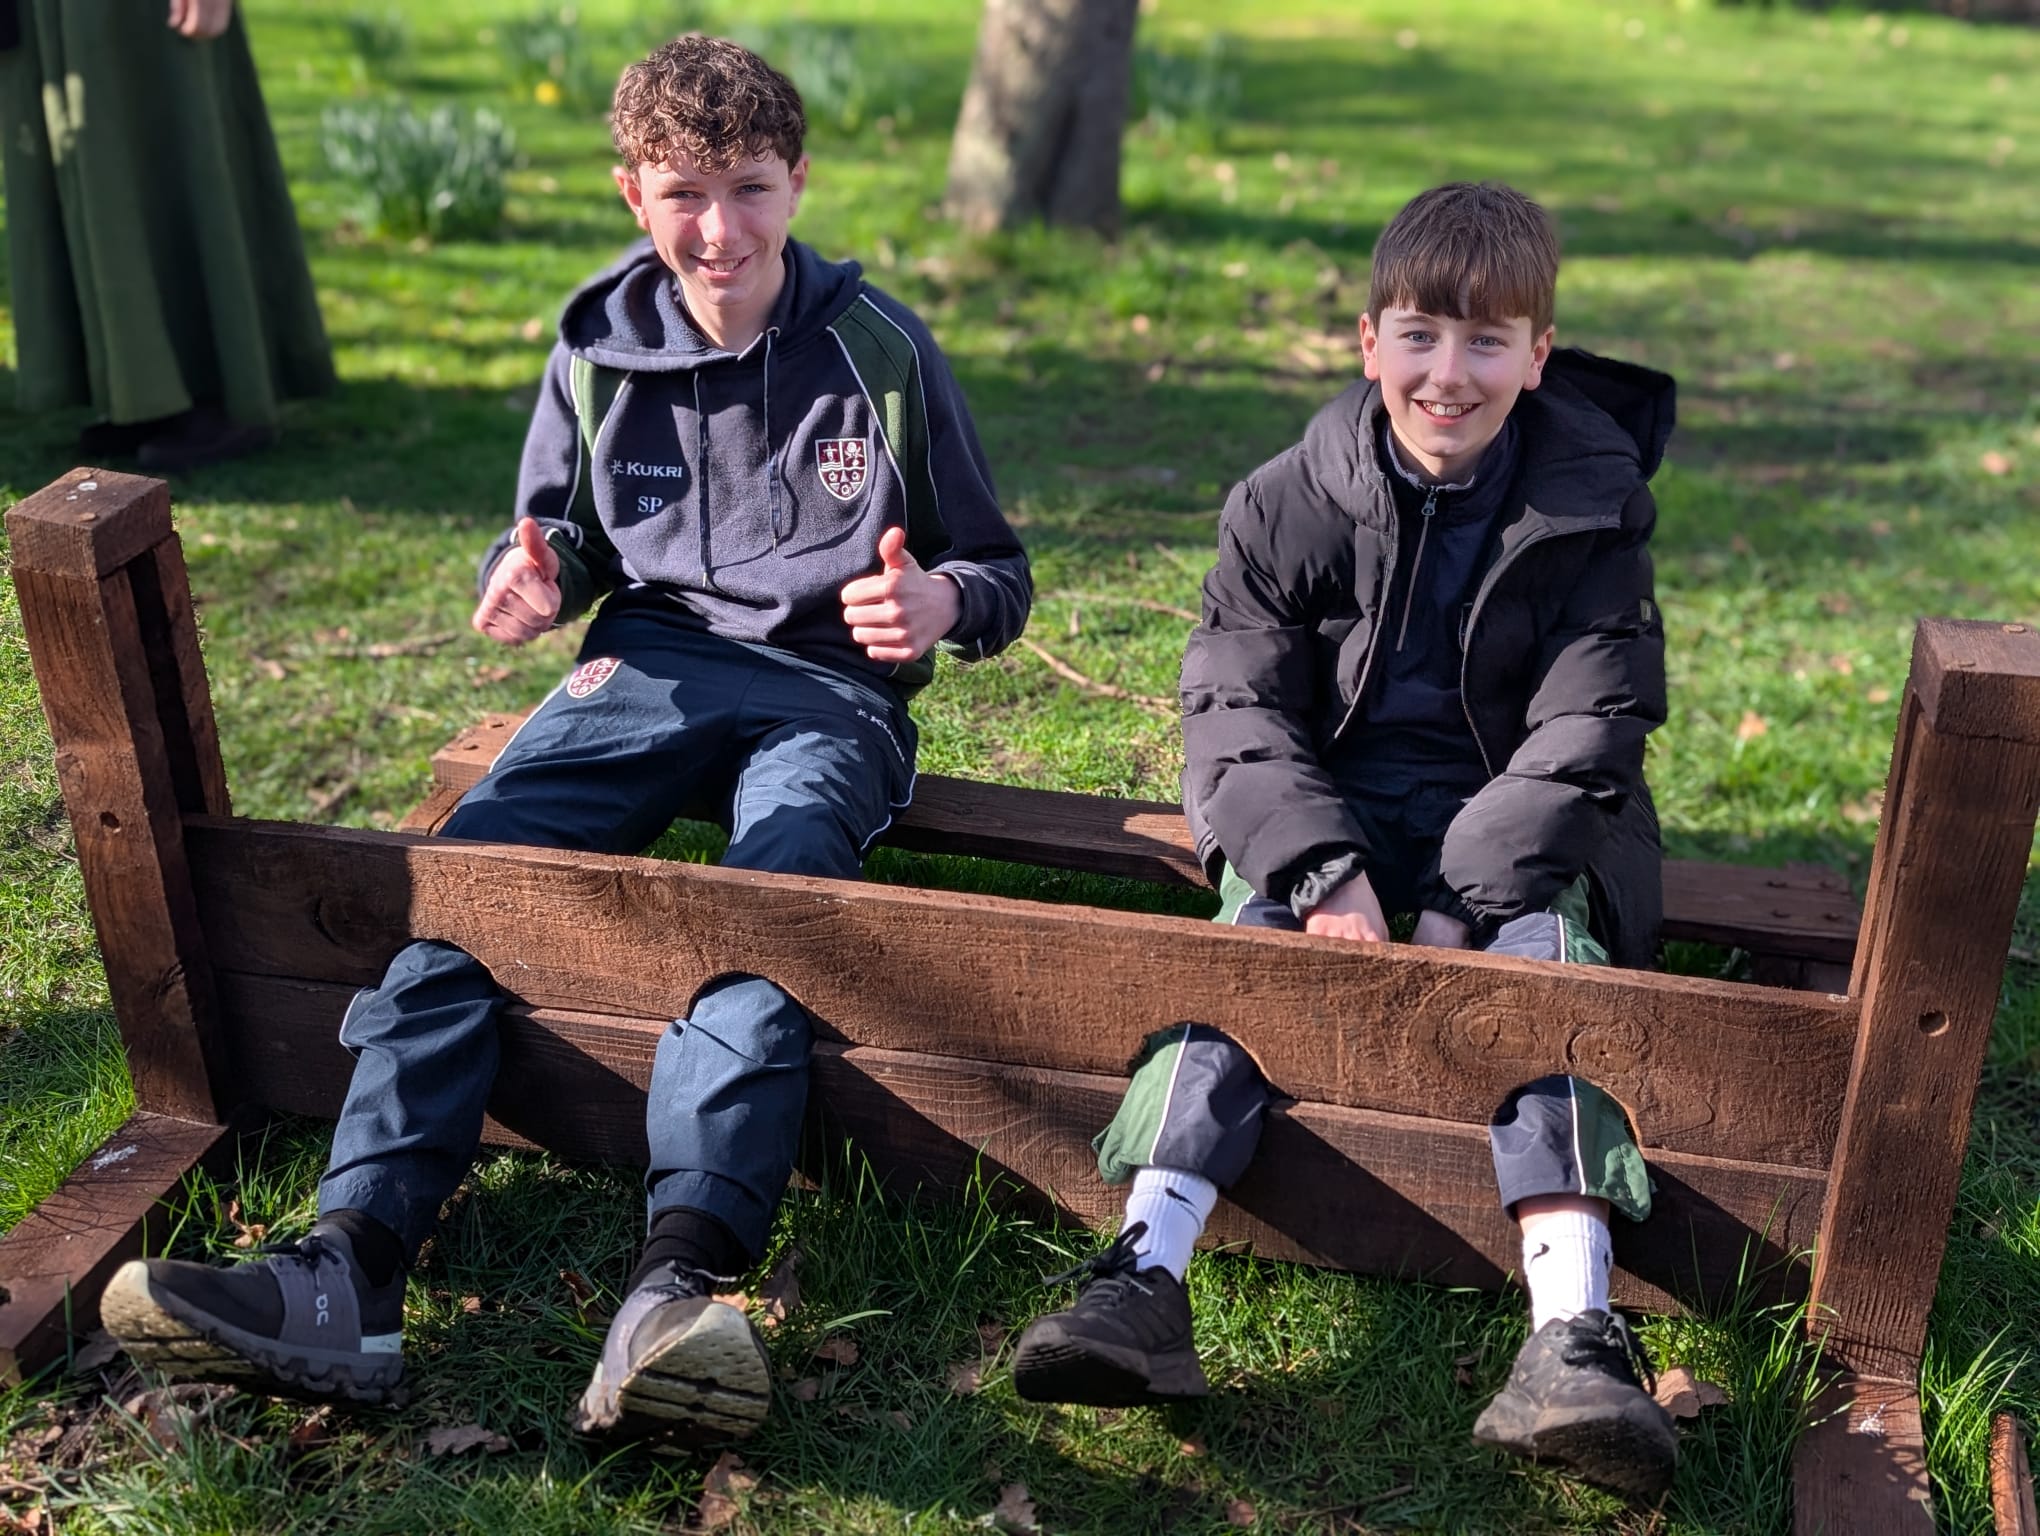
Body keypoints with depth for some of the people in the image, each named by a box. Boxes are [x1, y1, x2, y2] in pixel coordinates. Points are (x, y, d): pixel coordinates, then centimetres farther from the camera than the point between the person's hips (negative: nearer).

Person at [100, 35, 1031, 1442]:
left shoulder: (881, 352, 0)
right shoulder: (601, 352, 8)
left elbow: (996, 568, 7)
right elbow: (568, 538, 21)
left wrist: (943, 604, -18)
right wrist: (534, 582, -5)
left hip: (828, 691, -3)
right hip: (649, 664, 3)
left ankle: (676, 1293, -49)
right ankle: (349, 1276, -33)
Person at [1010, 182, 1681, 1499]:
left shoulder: (1593, 507, -2)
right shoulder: (1290, 505, -2)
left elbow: (1587, 733, -7)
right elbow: (1238, 711, -7)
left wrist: (1464, 904, -21)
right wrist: (1326, 877, -24)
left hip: (1512, 821, 0)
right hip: (1320, 808, 1)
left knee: (1544, 949, -29)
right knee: (1254, 934, -28)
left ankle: (1574, 1334, -42)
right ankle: (1146, 1273, -40)